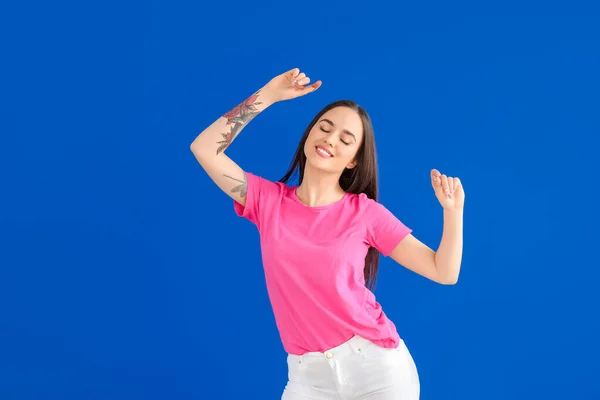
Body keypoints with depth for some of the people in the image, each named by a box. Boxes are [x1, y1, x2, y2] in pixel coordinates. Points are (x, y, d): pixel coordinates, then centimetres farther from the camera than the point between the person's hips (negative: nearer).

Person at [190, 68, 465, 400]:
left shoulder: (365, 212, -3)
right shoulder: (268, 200, 3)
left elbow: (443, 272, -2)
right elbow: (204, 148, -5)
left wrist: (453, 210, -17)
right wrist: (267, 96, -3)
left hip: (376, 363, -1)